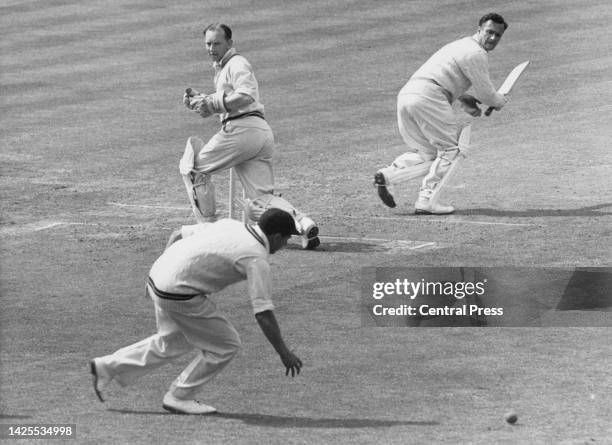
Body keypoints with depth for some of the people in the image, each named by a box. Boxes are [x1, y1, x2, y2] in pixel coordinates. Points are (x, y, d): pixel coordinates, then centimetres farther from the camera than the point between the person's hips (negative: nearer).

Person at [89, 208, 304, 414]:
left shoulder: (230, 225, 12)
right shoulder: (256, 257, -12)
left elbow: (178, 234, 17)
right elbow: (263, 312, -15)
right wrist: (284, 352, -9)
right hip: (179, 294, -9)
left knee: (175, 341, 28)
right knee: (226, 345, 5)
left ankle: (108, 366, 31)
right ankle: (179, 397, 14)